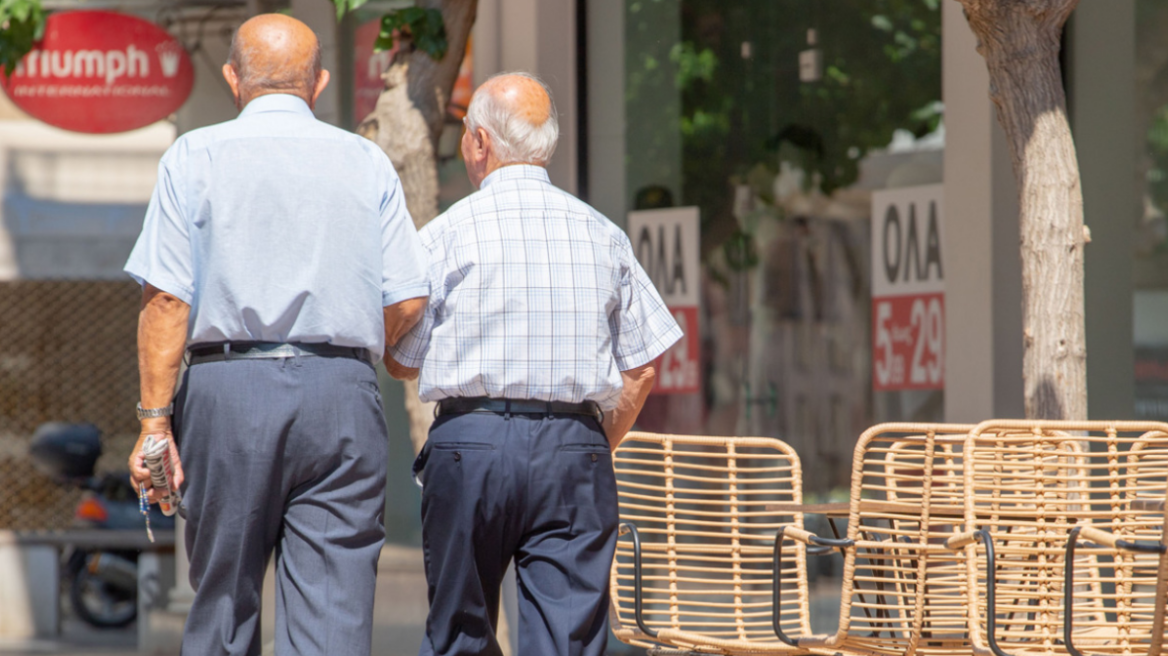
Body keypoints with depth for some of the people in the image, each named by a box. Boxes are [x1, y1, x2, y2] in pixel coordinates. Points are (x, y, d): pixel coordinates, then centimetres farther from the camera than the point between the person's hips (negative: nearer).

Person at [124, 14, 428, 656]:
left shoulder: (195, 157, 3)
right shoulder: (368, 163, 9)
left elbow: (166, 296, -5)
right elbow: (408, 301, 4)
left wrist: (154, 420, -5)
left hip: (229, 388, -1)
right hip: (342, 394, 1)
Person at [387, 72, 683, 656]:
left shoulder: (446, 234, -1)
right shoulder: (600, 234, 8)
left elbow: (402, 362, 6)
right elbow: (642, 368, 9)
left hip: (471, 440, -2)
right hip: (575, 445, 2)